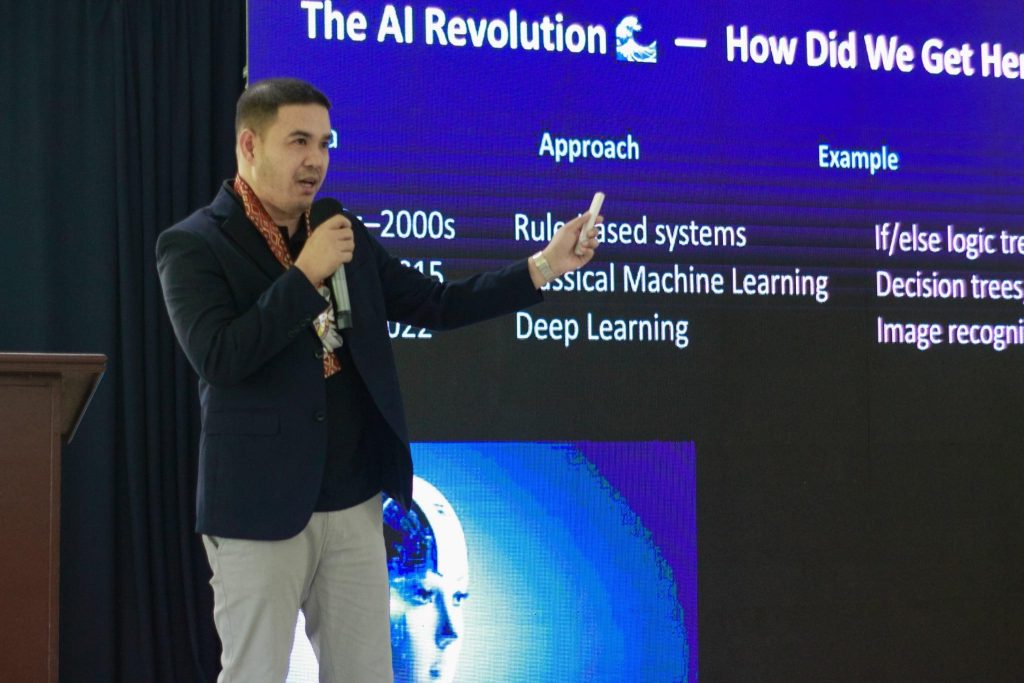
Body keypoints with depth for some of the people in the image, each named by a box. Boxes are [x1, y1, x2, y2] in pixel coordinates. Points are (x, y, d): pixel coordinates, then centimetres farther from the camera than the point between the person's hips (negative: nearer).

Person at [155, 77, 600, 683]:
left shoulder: (346, 233, 10)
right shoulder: (194, 245, -8)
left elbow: (437, 306, 9)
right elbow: (217, 359, -21)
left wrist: (545, 266, 0)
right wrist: (305, 276, -20)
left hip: (354, 504, 6)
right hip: (261, 509, -5)